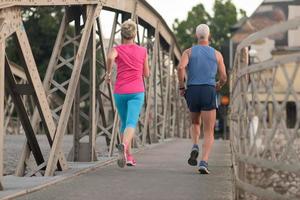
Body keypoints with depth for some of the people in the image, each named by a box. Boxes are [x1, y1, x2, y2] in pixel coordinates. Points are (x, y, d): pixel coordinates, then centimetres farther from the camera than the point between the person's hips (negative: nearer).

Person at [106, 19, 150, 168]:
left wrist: (108, 73, -9)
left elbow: (110, 57, -23)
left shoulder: (117, 49, 2)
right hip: (136, 92, -2)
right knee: (131, 124, -14)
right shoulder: (142, 51, 6)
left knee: (124, 122, 20)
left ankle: (128, 156, 25)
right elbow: (146, 74, 12)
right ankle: (123, 146, -45)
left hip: (120, 92, 2)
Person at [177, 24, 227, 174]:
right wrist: (218, 86, 30)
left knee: (195, 123, 28)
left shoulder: (189, 52, 8)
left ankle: (195, 147, 1)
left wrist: (181, 87, -1)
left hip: (192, 92, 2)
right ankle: (204, 163, -20)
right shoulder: (217, 54, 9)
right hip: (209, 92, -2)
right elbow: (223, 78, 8)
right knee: (209, 133, 0)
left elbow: (181, 67, -13)